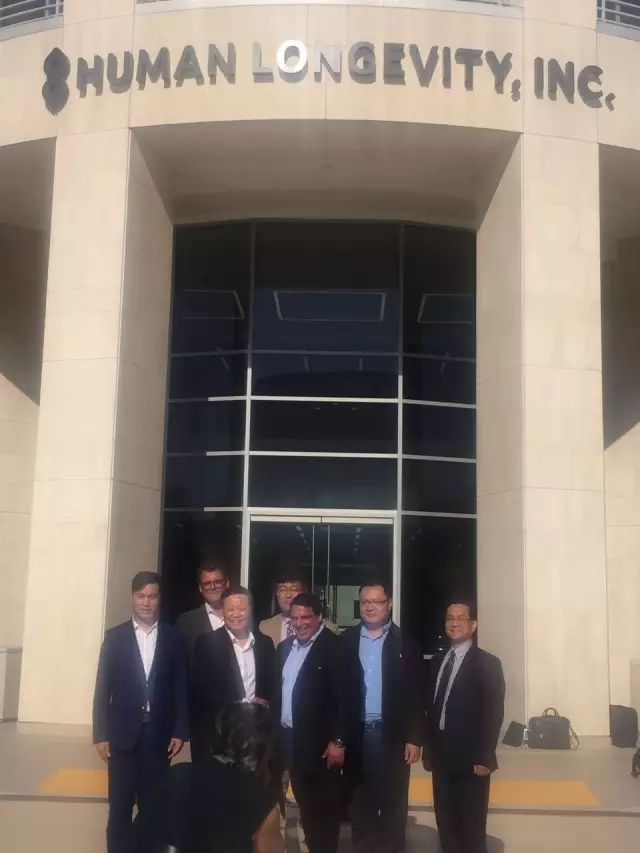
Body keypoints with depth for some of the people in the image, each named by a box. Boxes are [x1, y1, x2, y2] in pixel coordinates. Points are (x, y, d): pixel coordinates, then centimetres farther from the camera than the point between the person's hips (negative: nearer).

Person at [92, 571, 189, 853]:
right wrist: (101, 735, -4)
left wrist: (180, 731, -1)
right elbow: (103, 689, 1)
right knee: (120, 808, 5)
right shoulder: (114, 637, 2)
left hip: (159, 736, 0)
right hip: (123, 735, 0)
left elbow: (181, 688, 3)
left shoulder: (174, 638, 3)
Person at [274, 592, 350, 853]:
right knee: (305, 807, 15)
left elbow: (344, 697, -16)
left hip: (320, 743, -6)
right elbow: (279, 691, 13)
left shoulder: (335, 647, -12)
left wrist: (338, 741, -18)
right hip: (290, 740, 7)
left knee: (324, 808, 4)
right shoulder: (285, 647, 11)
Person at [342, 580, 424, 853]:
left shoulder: (406, 643, 0)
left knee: (392, 805, 7)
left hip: (393, 736, -2)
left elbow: (416, 694, -2)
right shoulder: (346, 641, 4)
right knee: (359, 806, 11)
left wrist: (414, 738, -7)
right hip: (356, 735, 2)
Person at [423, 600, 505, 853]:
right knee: (445, 822, 10)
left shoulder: (488, 663, -5)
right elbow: (431, 708, 13)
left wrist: (484, 758, -15)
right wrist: (428, 749, 10)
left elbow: (494, 713, -10)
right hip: (441, 756, 5)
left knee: (472, 826, 3)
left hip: (470, 758, -5)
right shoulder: (437, 661, 11)